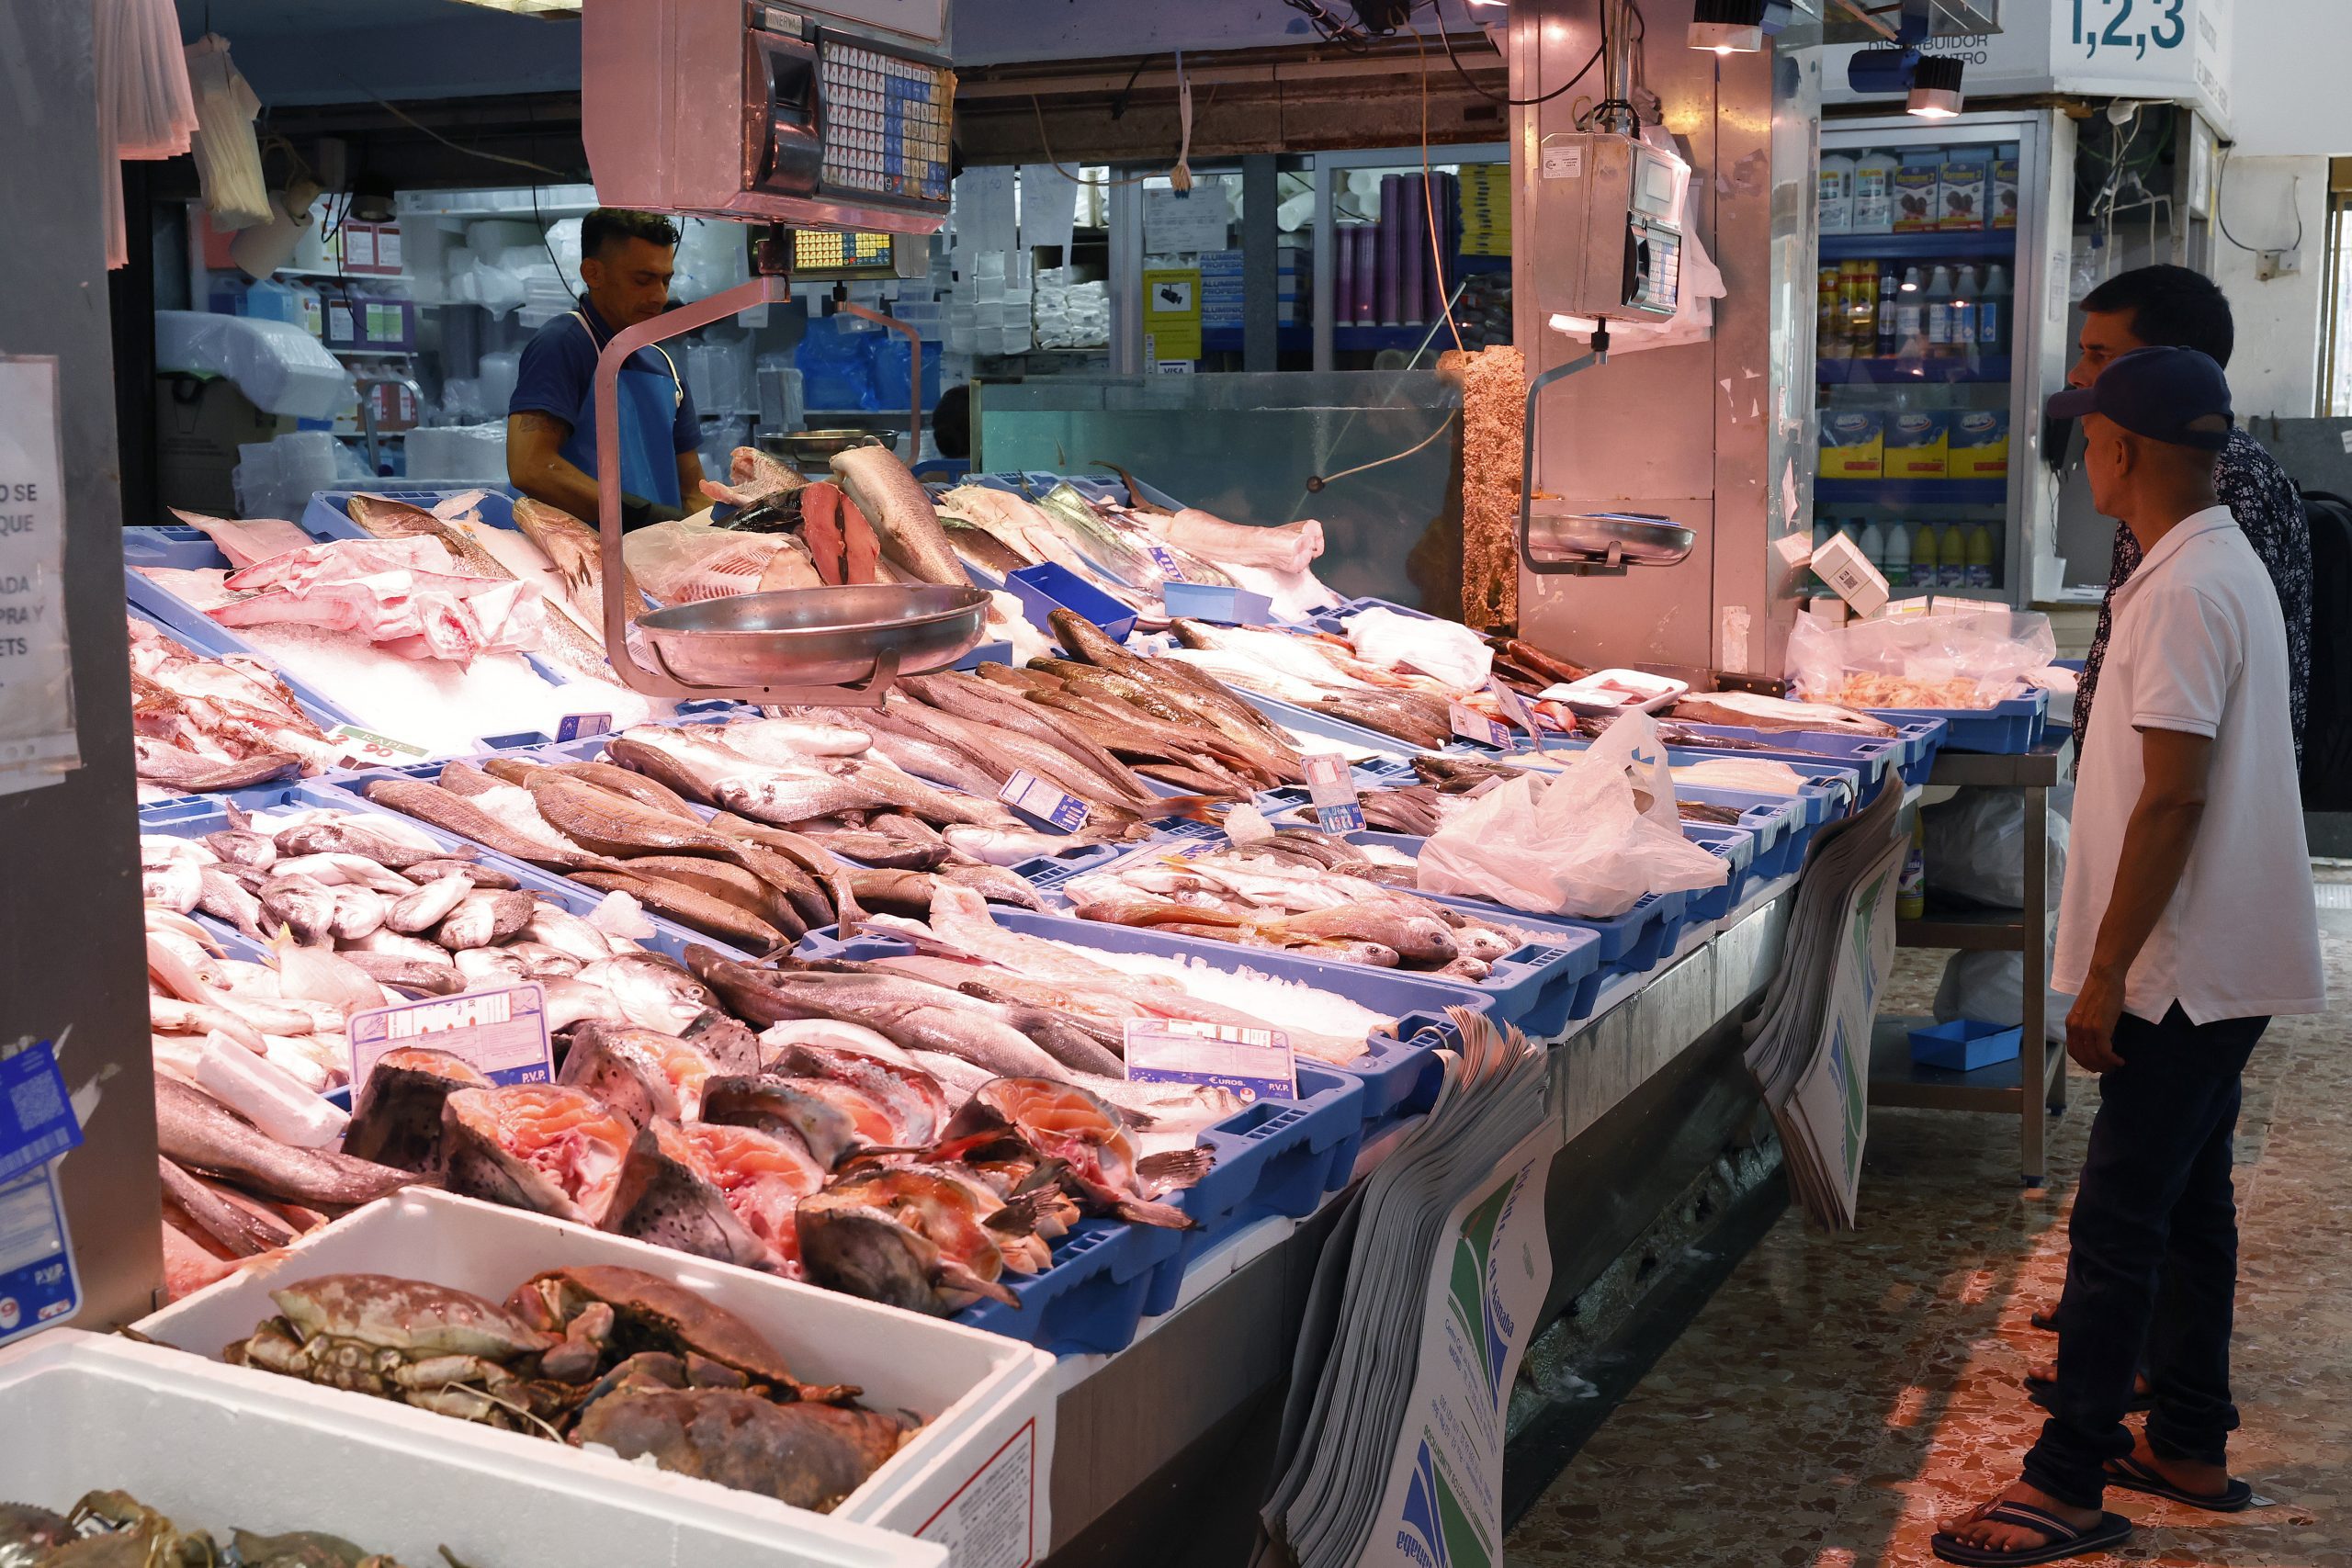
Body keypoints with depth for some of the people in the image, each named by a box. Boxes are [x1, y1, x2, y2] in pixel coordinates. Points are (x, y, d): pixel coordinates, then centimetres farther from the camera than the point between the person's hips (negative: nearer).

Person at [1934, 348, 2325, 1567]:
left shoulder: (2184, 592, -20)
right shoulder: (2226, 566, 12)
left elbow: (2174, 796, -24)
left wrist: (2104, 974, -21)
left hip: (2189, 965, -10)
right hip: (2222, 961, 10)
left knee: (2117, 1222, -5)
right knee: (2188, 1203, 17)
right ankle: (2189, 1446, 28)